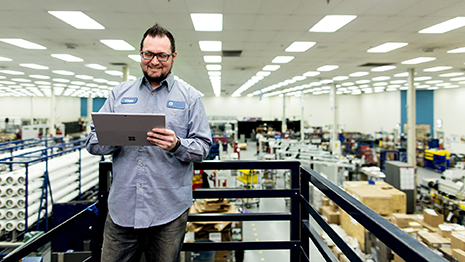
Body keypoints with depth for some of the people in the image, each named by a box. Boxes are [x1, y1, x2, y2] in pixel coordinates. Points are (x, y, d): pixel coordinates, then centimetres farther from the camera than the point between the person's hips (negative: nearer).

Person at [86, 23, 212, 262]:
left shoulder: (190, 97, 4)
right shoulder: (119, 93, 10)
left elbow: (203, 146, -1)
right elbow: (92, 142, 8)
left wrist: (177, 145, -21)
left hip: (169, 211, -1)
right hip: (122, 208, 2)